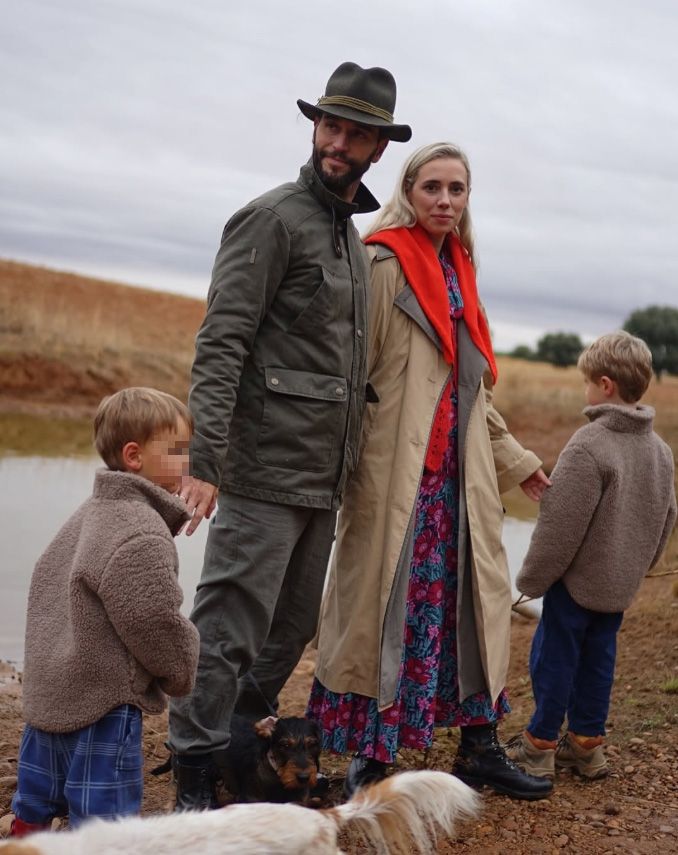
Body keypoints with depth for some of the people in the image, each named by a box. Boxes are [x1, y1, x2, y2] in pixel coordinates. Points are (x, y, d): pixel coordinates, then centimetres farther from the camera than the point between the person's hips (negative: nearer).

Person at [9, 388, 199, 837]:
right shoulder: (143, 535, -20)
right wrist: (182, 672, -1)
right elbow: (156, 625, -20)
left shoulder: (91, 512, 12)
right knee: (104, 814, -3)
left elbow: (45, 583, 20)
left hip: (50, 689, 10)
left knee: (37, 803, 22)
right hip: (103, 701, -10)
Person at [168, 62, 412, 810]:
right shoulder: (273, 217, -7)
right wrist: (205, 459, -24)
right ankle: (195, 783, 4)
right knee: (231, 627, -6)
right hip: (267, 468, -8)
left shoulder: (353, 237, 18)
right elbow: (220, 344, -16)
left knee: (292, 628, 15)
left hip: (322, 477, 9)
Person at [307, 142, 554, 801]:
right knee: (388, 602, -3)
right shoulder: (383, 264, -6)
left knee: (474, 597, 9)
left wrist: (516, 461, 23)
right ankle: (371, 757, 8)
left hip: (460, 472, 8)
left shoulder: (458, 271, 17)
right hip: (397, 468, -7)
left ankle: (478, 747, 19)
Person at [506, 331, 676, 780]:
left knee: (555, 656, 4)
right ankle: (588, 742, 24)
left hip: (578, 579, -7)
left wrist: (532, 578, -11)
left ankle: (541, 744, 13)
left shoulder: (589, 445, -22)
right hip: (621, 584, 7)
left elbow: (561, 525, -21)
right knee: (598, 658, 15)